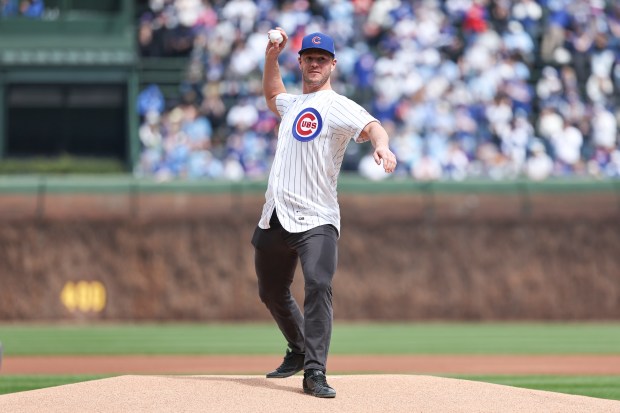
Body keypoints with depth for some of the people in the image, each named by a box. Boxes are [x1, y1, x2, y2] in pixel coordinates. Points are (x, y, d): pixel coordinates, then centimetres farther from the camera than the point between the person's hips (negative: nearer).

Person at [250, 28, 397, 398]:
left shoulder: (339, 106, -5)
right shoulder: (293, 104, 18)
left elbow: (370, 126, -25)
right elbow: (273, 96, 42)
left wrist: (382, 146, -47)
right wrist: (272, 57, 25)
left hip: (316, 219, -7)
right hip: (275, 219, 7)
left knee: (319, 285, -24)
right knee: (272, 293, 16)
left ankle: (315, 372, -26)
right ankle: (299, 351, 38)